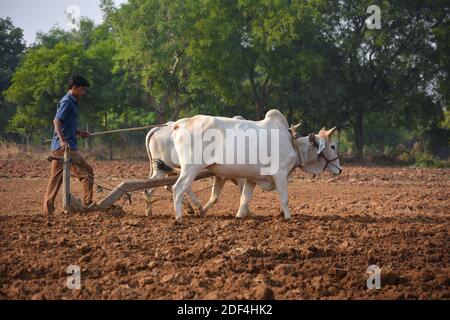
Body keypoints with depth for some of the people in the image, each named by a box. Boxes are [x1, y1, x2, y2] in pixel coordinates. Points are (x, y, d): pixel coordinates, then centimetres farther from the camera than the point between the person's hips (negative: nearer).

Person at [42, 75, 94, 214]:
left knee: (56, 177, 10)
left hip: (58, 146, 10)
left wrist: (78, 132, 22)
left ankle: (48, 208, 10)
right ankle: (87, 203, -3)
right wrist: (62, 140, -31)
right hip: (65, 145, -10)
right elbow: (57, 121, -21)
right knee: (86, 172, -6)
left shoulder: (71, 102, 19)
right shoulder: (67, 102, -11)